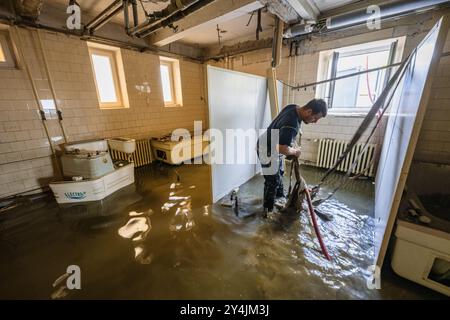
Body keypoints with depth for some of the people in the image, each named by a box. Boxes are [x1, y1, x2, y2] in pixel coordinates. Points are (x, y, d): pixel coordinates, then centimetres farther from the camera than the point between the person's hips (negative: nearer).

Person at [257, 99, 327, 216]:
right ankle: (268, 210, 17)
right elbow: (282, 149, -38)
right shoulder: (291, 124, -35)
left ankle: (279, 195, 47)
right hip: (267, 151, -10)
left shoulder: (294, 108, -5)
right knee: (272, 181, -1)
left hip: (274, 147, 10)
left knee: (279, 173, 24)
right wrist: (295, 151, -17)